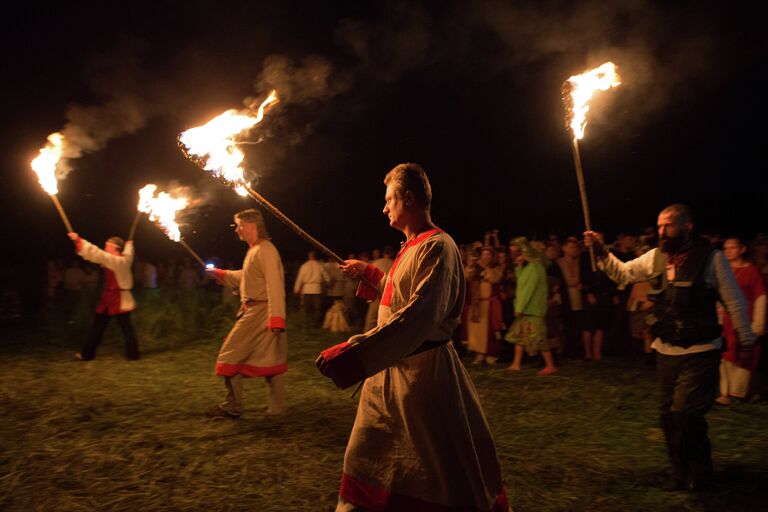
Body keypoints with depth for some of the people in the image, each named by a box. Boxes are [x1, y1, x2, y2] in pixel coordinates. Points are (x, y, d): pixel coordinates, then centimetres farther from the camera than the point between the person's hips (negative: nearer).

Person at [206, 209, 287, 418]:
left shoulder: (265, 250, -15)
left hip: (259, 312, -9)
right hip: (252, 311, 9)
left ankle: (232, 407, 8)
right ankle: (277, 406, 17)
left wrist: (275, 319, -28)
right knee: (268, 360, 11)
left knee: (231, 356, -2)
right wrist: (220, 274, 27)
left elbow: (274, 286, -23)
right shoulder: (254, 250, 16)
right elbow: (245, 277, 30)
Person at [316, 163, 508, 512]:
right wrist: (368, 272, 30)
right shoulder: (411, 247, 12)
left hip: (424, 371, -10)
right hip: (392, 371, 10)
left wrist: (355, 354, -40)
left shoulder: (437, 247, -19)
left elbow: (420, 316, -33)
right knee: (368, 466, 18)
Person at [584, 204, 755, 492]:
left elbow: (734, 302, -4)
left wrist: (746, 341, 3)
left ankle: (700, 473, 14)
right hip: (666, 351, 5)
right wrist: (601, 252, -6)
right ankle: (681, 472, 30)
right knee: (668, 414, 11)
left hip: (700, 352, -5)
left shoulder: (711, 258, -11)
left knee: (685, 412, -11)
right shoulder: (656, 257, 2)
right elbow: (622, 273, 10)